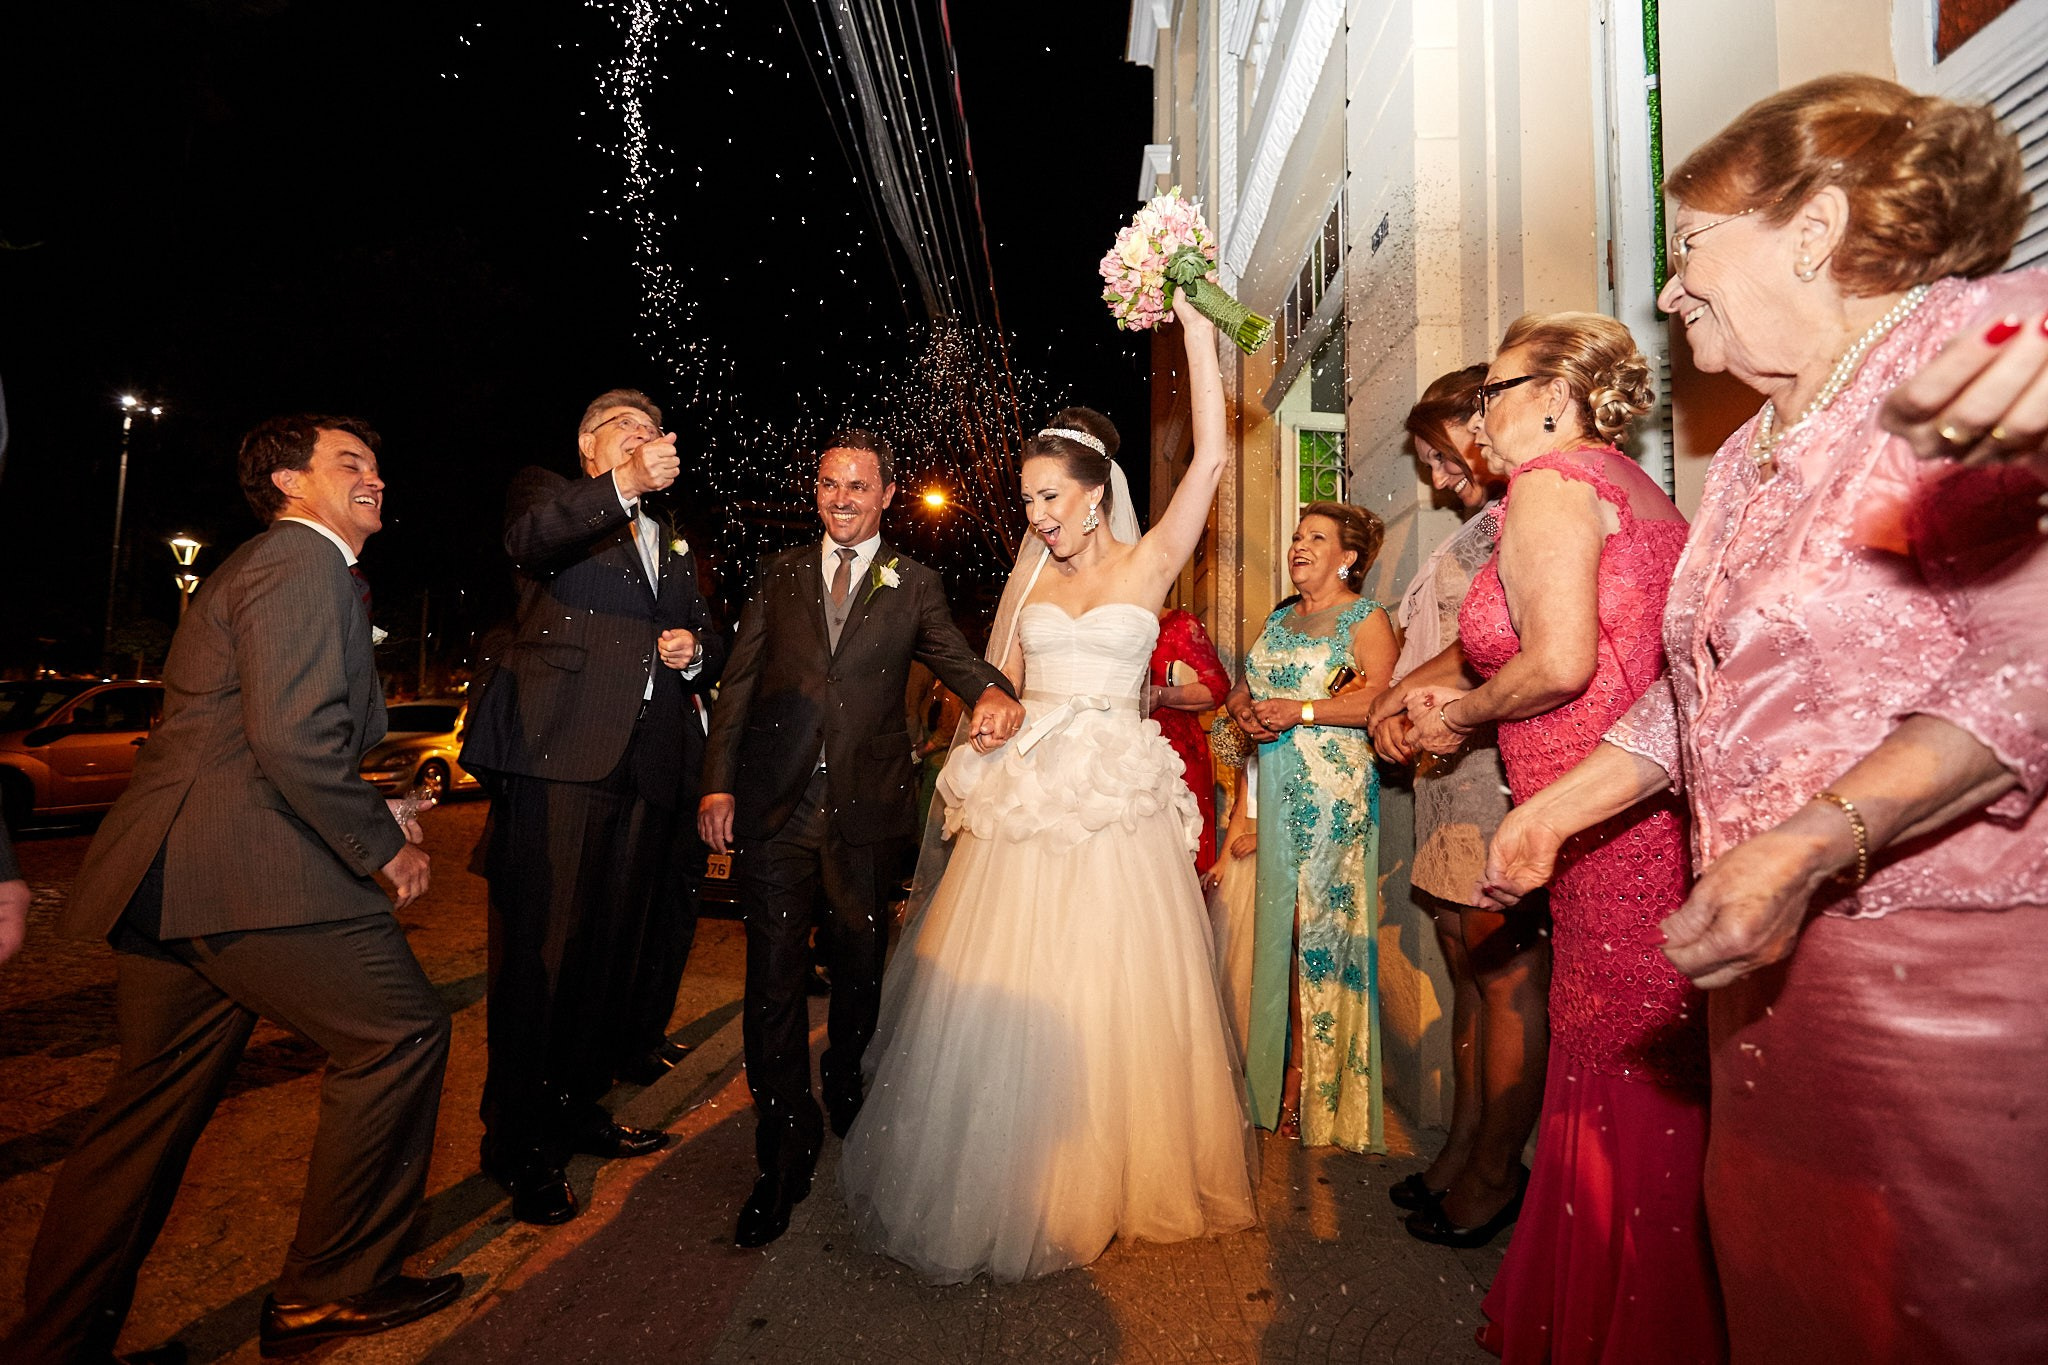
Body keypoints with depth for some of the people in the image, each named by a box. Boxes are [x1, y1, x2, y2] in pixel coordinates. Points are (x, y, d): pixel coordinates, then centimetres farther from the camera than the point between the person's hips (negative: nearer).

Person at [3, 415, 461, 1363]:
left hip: (168, 877, 11)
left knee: (154, 1105, 17)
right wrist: (383, 848, -12)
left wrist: (368, 818, 20)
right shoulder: (303, 563, -9)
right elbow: (293, 737, -23)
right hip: (244, 869, -11)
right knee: (399, 1033, -2)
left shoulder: (260, 567, 26)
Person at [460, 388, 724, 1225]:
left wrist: (695, 651, 5)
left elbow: (706, 638, 30)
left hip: (644, 764, 6)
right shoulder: (547, 493, 10)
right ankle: (518, 1144, 9)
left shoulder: (668, 541, 27)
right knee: (542, 947, -4)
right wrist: (623, 485, -31)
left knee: (611, 948, 10)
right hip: (557, 754, -5)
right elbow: (531, 538, -15)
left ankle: (576, 1109, 25)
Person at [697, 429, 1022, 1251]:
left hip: (866, 811, 0)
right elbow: (739, 682, 7)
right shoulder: (780, 575, 10)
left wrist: (993, 692, -26)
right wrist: (718, 782, -2)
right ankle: (786, 1154, 17)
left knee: (859, 969, 15)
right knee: (774, 979, 2)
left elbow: (955, 659, -1)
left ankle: (850, 1104, 42)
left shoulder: (914, 585, 8)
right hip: (776, 809, 1)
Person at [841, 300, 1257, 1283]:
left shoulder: (1147, 563, 1)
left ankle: (1100, 1180, 27)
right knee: (1000, 994, 5)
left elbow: (1212, 456, -8)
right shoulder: (1030, 572, 11)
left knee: (1106, 996, 5)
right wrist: (987, 722, -2)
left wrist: (1197, 328, -10)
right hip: (1024, 794, 3)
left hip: (1114, 798, -3)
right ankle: (996, 1187, 23)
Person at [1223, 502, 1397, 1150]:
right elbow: (1240, 690, 21)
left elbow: (1382, 698, -13)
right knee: (1270, 924, 5)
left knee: (1318, 928, -4)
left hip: (1330, 791, -6)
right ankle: (1266, 1079, 15)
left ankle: (1314, 1095, 7)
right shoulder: (1279, 618, 21)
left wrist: (1302, 711, -17)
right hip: (1270, 788, 6)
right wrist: (1246, 711, -1)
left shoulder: (1366, 618, 1)